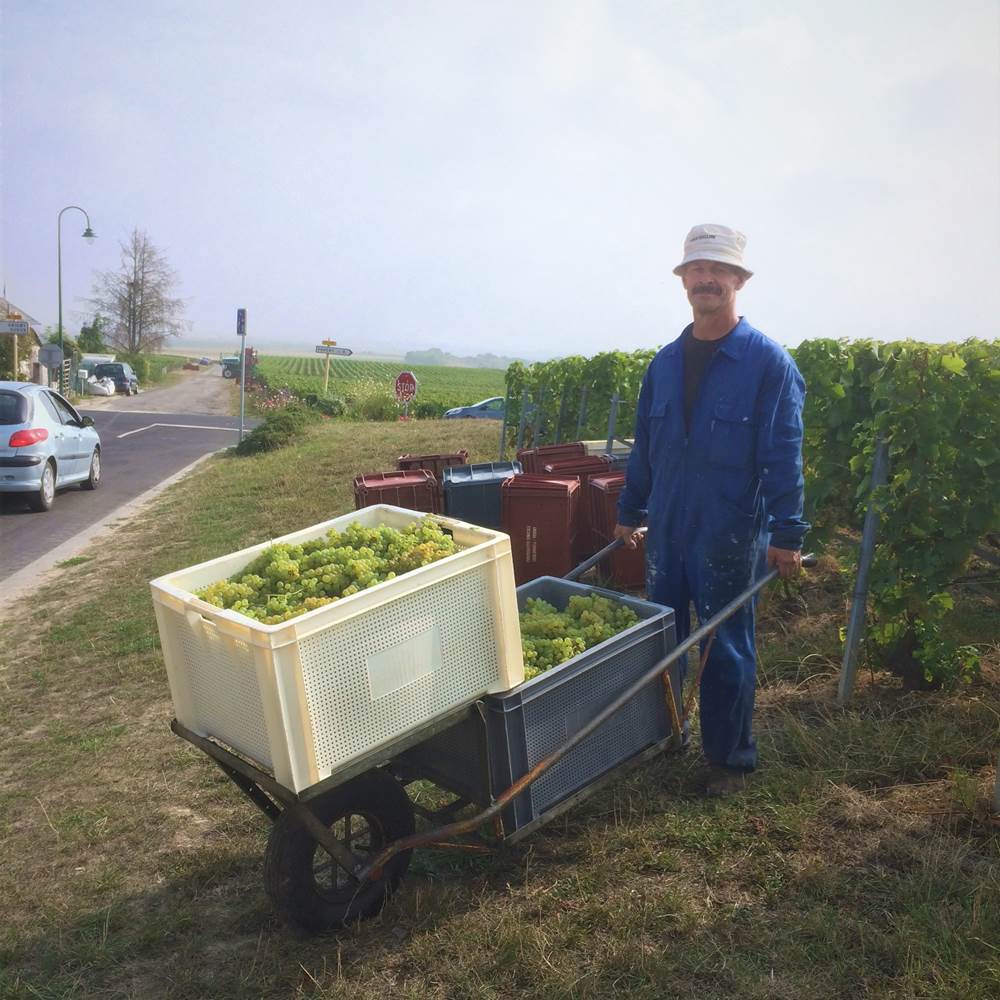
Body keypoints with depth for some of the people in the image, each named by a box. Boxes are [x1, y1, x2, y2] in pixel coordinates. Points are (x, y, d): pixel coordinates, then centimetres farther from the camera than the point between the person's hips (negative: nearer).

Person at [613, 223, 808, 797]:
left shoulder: (768, 362, -7)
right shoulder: (665, 362, 9)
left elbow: (784, 456, -11)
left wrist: (787, 535, -14)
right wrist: (629, 512, 15)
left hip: (731, 535, -5)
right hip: (666, 529, 5)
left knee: (726, 650, 6)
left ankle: (731, 758, 24)